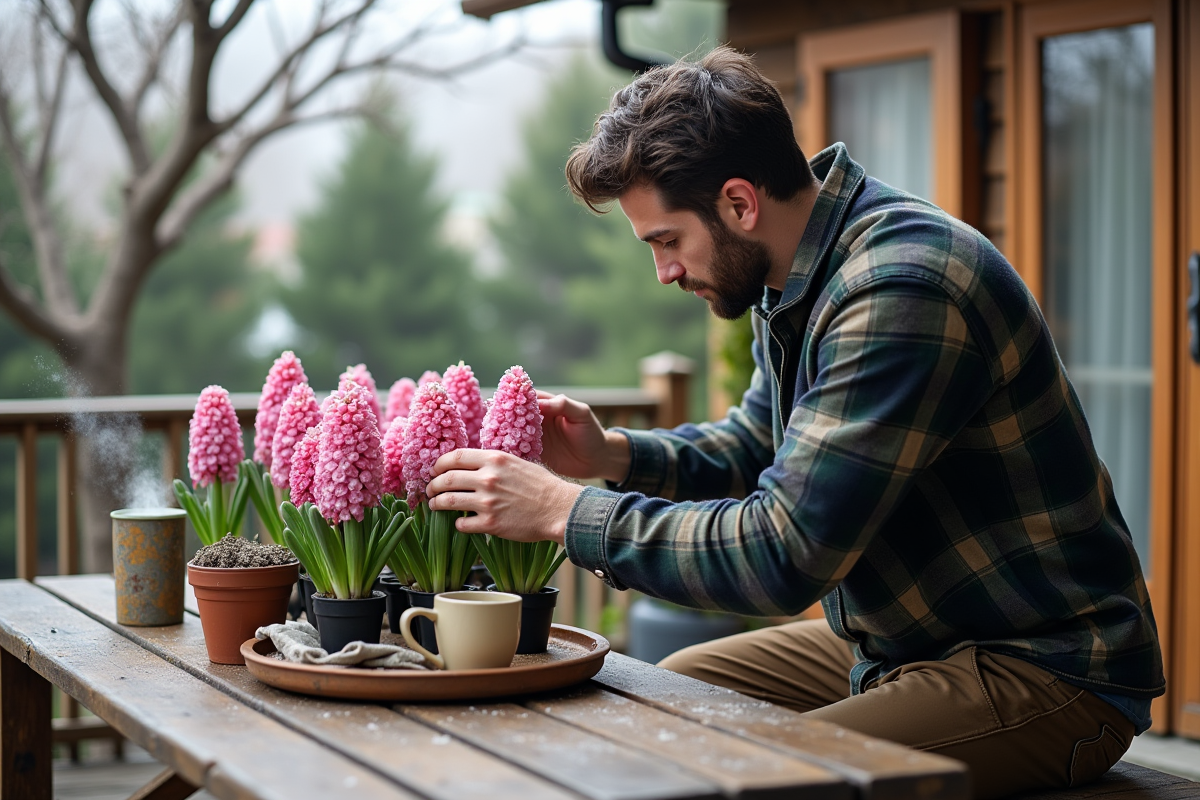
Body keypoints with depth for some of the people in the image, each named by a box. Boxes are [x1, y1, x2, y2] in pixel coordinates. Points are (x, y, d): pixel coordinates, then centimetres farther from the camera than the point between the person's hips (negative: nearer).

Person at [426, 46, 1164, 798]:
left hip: (1043, 670, -10)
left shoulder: (902, 292, -26)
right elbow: (752, 447, 21)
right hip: (897, 638, 10)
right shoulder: (798, 277, 5)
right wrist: (613, 455, 2)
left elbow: (784, 554, -28)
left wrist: (565, 511, -20)